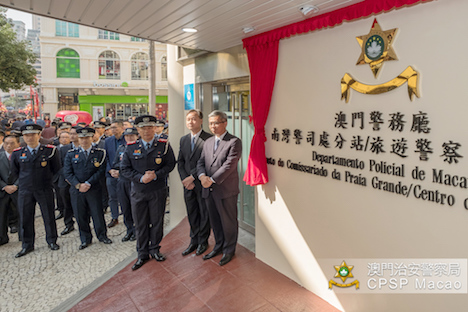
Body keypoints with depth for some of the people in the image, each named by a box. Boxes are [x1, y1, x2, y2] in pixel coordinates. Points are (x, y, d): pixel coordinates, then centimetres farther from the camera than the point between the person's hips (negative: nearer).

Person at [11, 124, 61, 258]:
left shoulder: (50, 151, -4)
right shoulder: (17, 153, 4)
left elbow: (56, 169, 4)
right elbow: (14, 172, 15)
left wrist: (49, 181, 3)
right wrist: (22, 182, 10)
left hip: (45, 190, -2)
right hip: (25, 191, 2)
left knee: (49, 216, 7)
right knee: (25, 218, 8)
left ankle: (51, 241, 26)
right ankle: (27, 245, 23)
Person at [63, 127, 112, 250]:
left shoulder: (100, 153, 1)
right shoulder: (71, 154, 6)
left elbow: (101, 171, -6)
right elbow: (67, 173, 1)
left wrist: (88, 184, -14)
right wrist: (78, 185, -12)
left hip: (93, 190, -2)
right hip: (76, 190, 2)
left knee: (97, 213, 5)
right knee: (80, 216, 8)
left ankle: (102, 235, 25)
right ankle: (85, 239, 25)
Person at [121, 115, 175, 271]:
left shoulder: (164, 145, -3)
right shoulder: (131, 148, 0)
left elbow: (170, 164, -2)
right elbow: (124, 168, 1)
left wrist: (156, 175, -16)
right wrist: (141, 178, -14)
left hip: (158, 191, -1)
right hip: (138, 191, 1)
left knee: (157, 222, 11)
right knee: (140, 224, 9)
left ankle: (154, 249, 31)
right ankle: (142, 254, 25)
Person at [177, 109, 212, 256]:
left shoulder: (208, 138, -9)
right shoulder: (183, 139, 11)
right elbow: (180, 162, 10)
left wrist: (192, 177, -15)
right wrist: (185, 180, -3)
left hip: (202, 183, -5)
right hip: (188, 184, 5)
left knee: (204, 214, 8)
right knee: (192, 214, 15)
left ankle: (203, 242, 25)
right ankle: (194, 241, 29)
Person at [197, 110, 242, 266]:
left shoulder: (234, 142, -8)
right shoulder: (208, 142, 15)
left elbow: (229, 164, -17)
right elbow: (201, 162, 10)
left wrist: (212, 180, -19)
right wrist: (202, 176, -11)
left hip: (226, 189, -6)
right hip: (209, 190, 6)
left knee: (228, 221, 7)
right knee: (214, 221, 18)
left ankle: (229, 250, 25)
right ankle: (219, 246, 36)